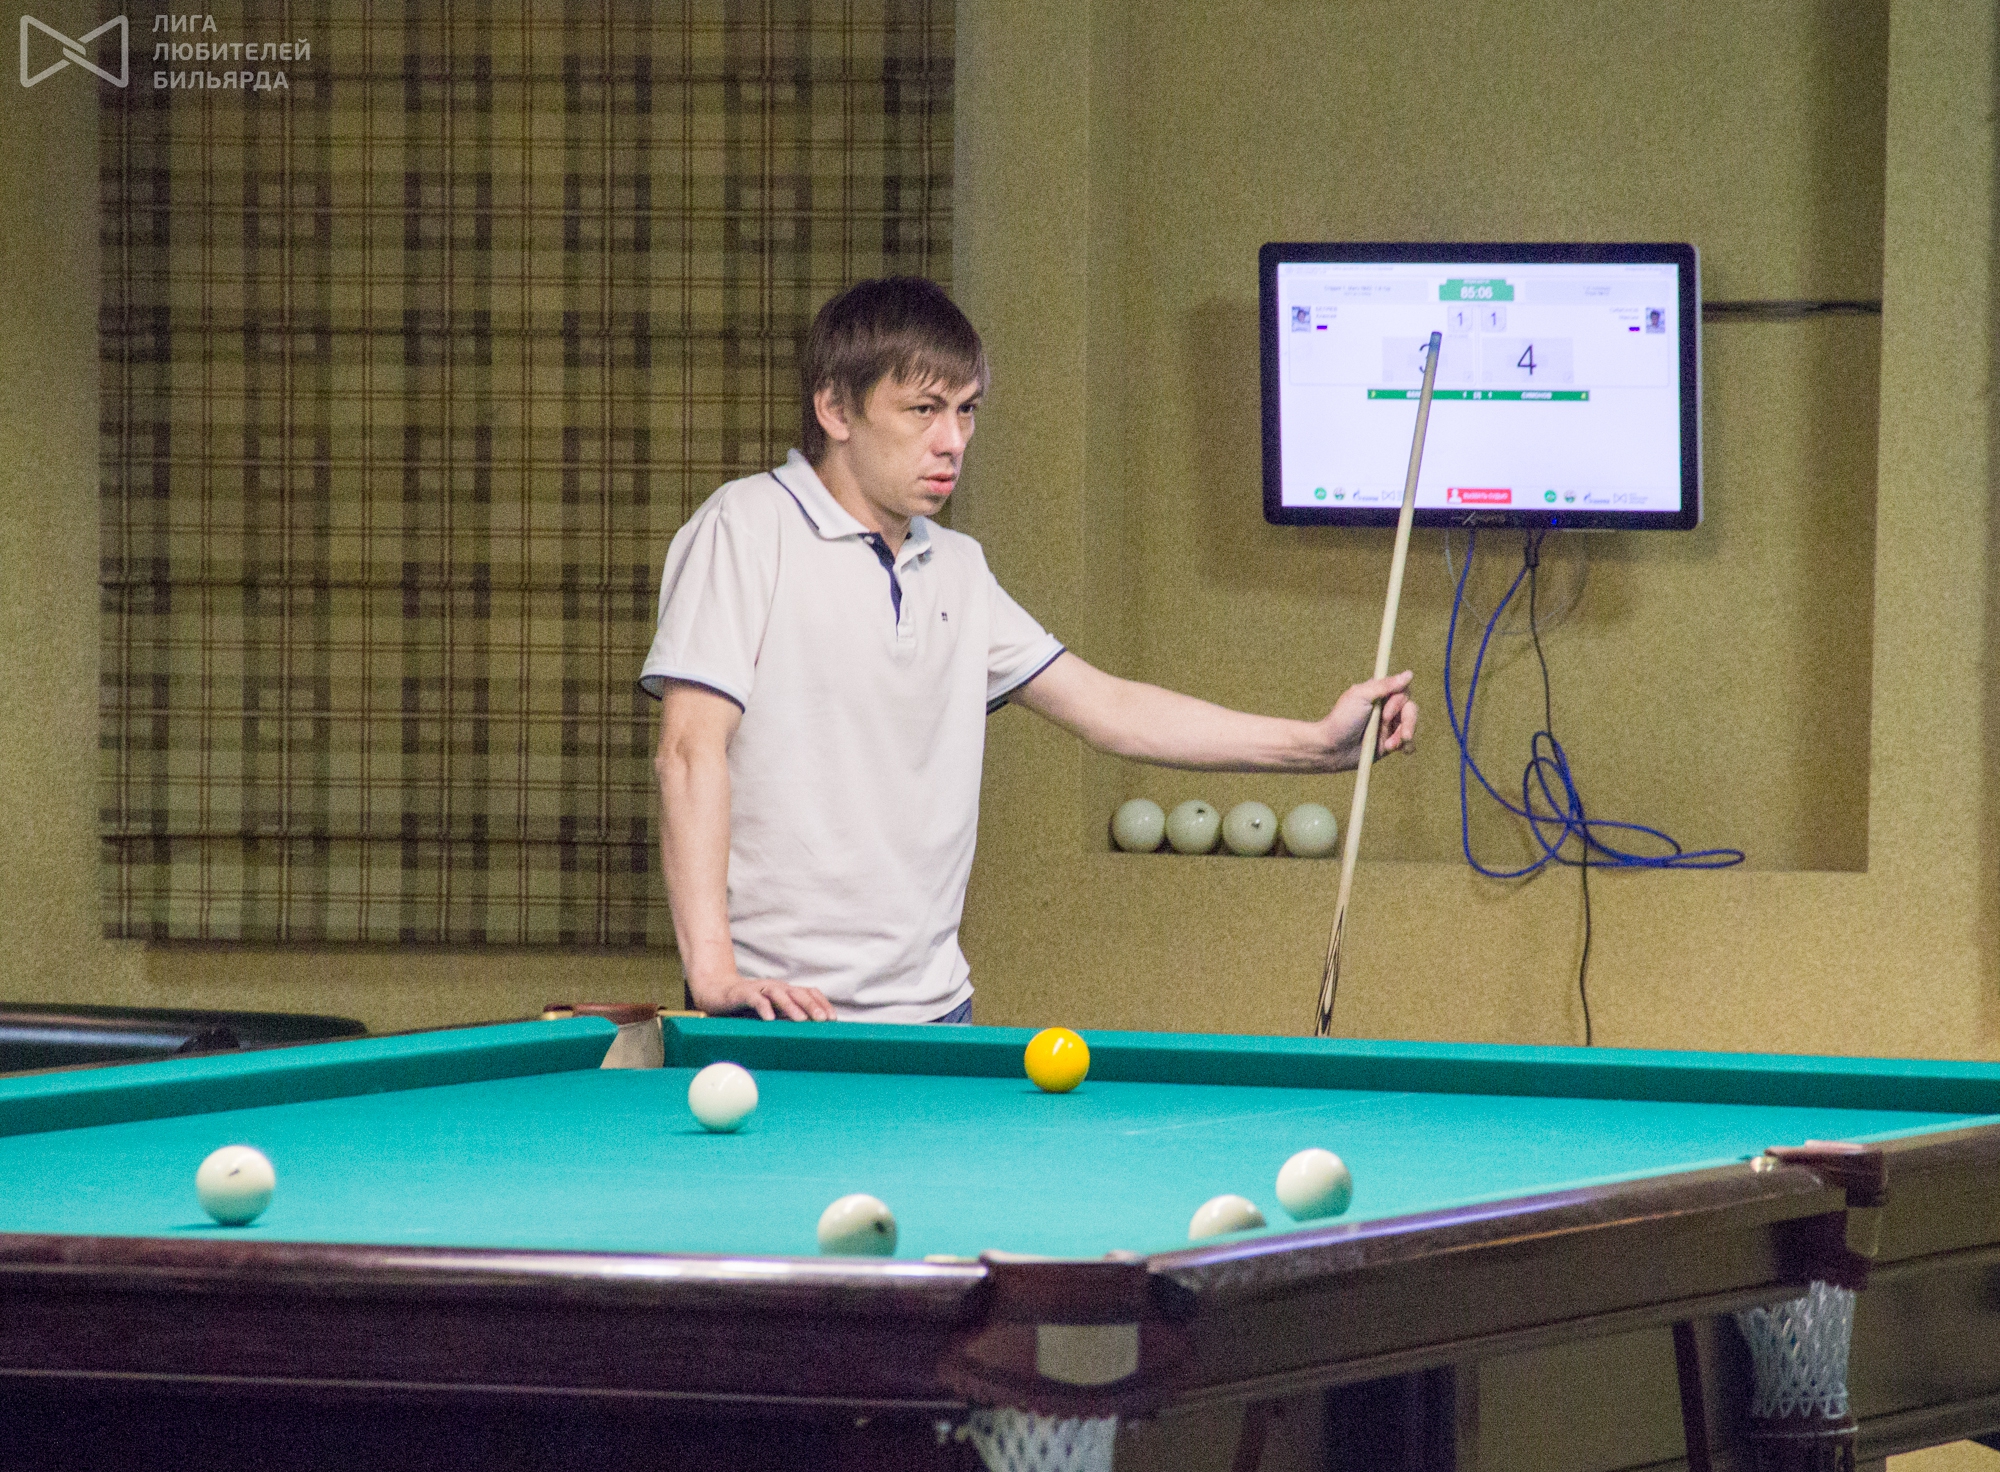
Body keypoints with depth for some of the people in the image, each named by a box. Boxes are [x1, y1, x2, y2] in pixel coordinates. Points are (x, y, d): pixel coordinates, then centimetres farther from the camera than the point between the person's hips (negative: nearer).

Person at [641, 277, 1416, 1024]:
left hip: (931, 1006, 7)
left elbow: (1106, 709, 17)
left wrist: (1317, 743, 9)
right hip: (782, 1009, -7)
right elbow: (691, 749, -15)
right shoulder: (747, 529, -7)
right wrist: (713, 971, -25)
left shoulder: (956, 569, 16)